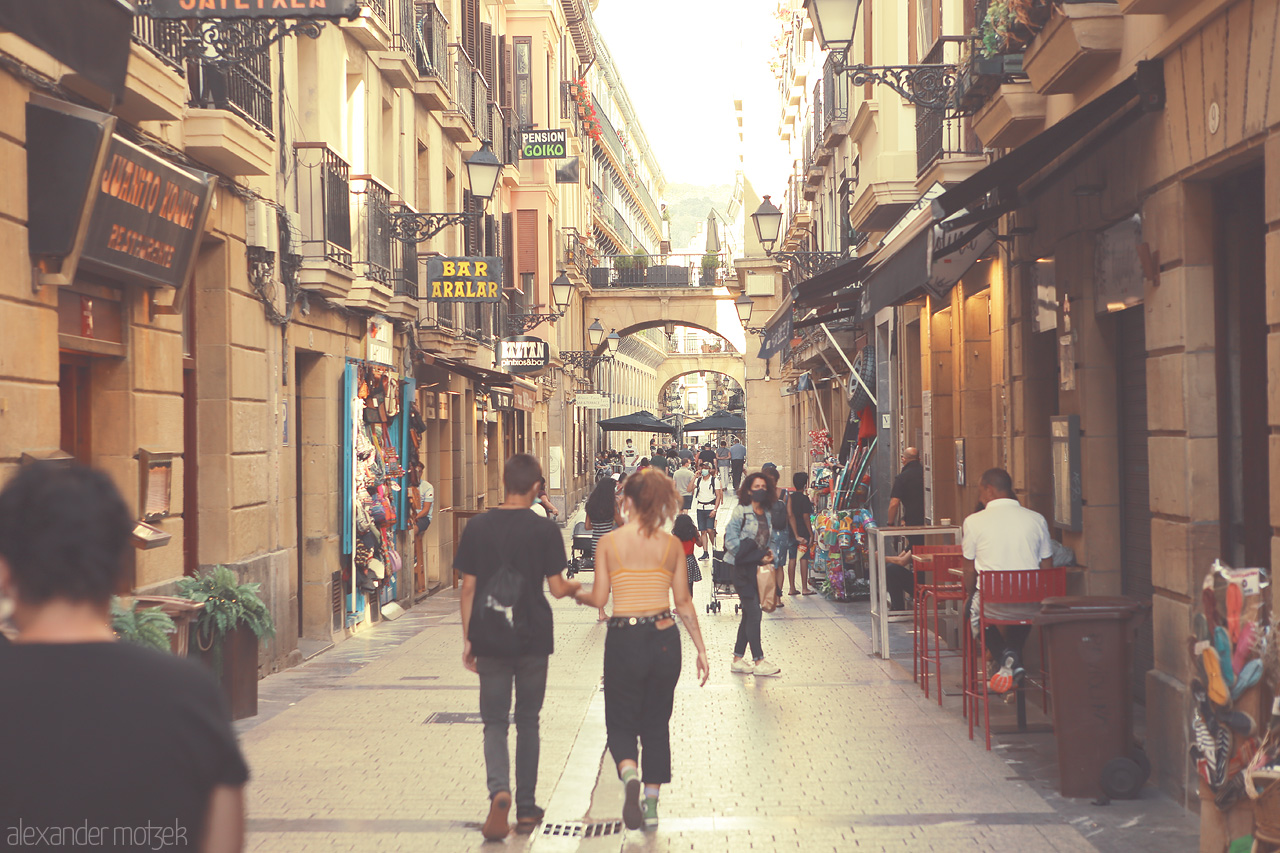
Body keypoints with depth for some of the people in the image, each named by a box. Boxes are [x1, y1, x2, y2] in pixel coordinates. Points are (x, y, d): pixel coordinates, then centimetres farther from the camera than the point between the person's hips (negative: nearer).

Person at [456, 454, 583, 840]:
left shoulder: (477, 527, -2)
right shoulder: (544, 530, -7)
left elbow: (468, 588, 0)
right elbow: (556, 588, -6)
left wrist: (468, 639, 7)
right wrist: (575, 587, 17)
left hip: (491, 639, 0)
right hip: (533, 638, 0)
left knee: (495, 722, 6)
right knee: (527, 721, 14)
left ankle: (499, 791, -19)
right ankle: (526, 807, 17)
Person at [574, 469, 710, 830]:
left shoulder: (610, 542, -5)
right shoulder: (672, 544, 2)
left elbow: (599, 598, -2)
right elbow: (684, 603, 4)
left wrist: (576, 593, 20)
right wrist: (701, 649, 12)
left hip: (624, 640, -2)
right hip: (664, 639, 2)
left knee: (621, 723, 10)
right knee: (656, 724, 16)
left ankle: (630, 776, -20)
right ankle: (652, 805, 16)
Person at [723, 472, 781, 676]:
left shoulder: (766, 514, 12)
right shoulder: (741, 511, -8)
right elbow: (731, 539, -13)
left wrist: (767, 555, 1)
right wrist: (756, 556, -14)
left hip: (758, 567, 7)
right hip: (743, 568, -7)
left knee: (749, 614, 9)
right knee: (753, 612, -9)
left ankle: (738, 659, 16)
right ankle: (758, 661, -5)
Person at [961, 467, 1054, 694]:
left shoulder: (973, 522, -4)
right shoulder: (1037, 519, 3)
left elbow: (970, 573, 3)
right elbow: (1047, 569, 8)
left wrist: (972, 596, 22)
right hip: (1032, 608, 3)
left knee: (973, 608, 31)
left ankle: (1004, 657, 9)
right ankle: (1014, 654, 21)